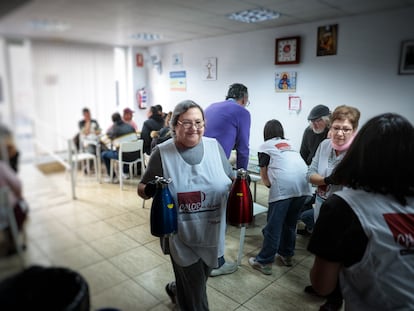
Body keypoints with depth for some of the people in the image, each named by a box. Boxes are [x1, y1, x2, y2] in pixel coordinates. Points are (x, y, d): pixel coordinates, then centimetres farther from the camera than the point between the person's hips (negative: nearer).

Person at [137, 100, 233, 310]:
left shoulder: (214, 146, -2)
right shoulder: (162, 153, -10)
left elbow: (230, 181, 7)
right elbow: (142, 189, -2)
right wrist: (150, 189, -25)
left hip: (211, 232, 4)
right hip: (180, 235, -3)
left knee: (200, 279, 25)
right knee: (195, 293, 8)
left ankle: (176, 290, 57)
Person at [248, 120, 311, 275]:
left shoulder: (265, 146, 18)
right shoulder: (289, 144, 31)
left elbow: (263, 176, 19)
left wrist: (269, 184, 38)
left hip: (283, 184, -5)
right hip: (303, 183, 6)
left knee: (273, 225, 0)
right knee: (290, 222, 19)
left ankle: (264, 262, 6)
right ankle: (286, 255, 30)